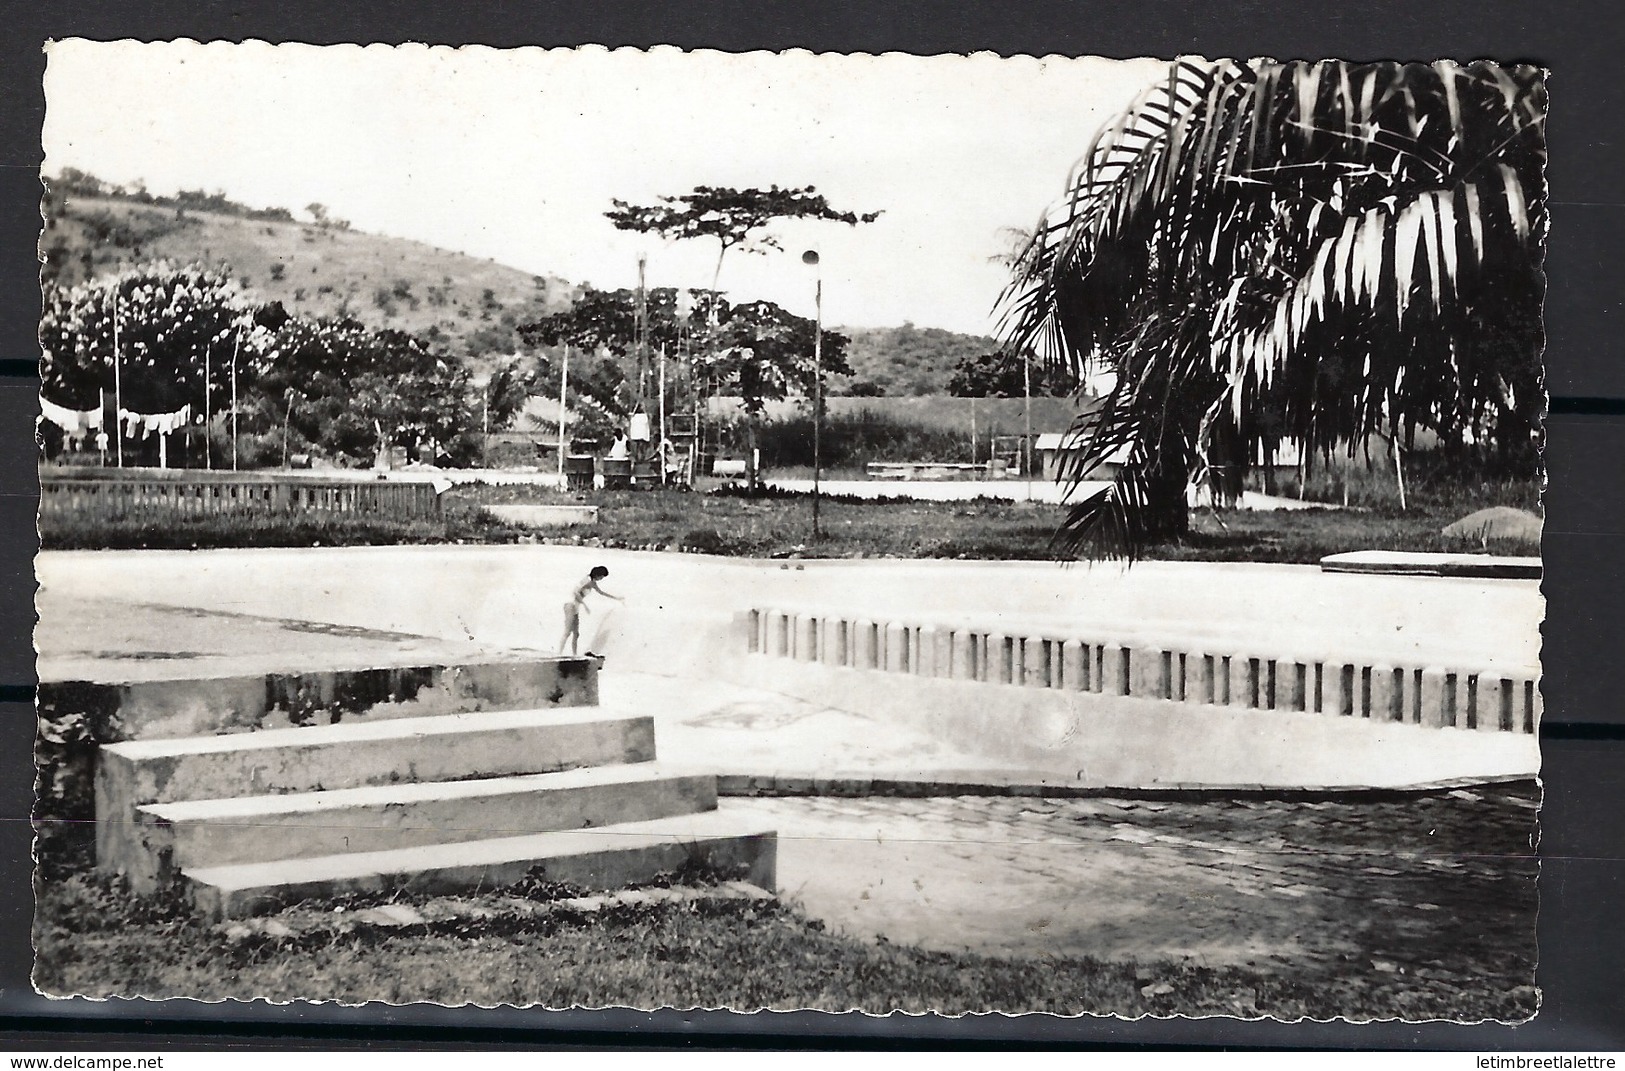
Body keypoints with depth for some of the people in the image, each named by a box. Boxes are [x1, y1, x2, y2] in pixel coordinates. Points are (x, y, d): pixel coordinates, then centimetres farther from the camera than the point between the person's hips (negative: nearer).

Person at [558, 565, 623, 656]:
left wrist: (615, 598, 36)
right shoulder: (588, 581, -14)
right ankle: (559, 654, -21)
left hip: (575, 608, 10)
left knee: (576, 634, 7)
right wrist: (584, 604, -21)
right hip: (571, 606, -10)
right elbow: (576, 592, -24)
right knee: (567, 633, -16)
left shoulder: (592, 583, 16)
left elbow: (601, 592, 32)